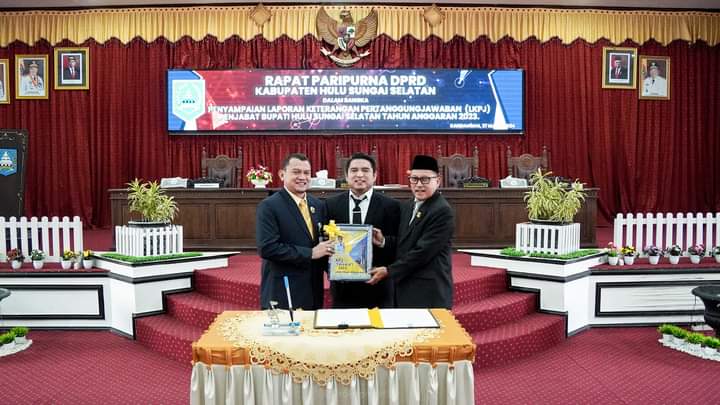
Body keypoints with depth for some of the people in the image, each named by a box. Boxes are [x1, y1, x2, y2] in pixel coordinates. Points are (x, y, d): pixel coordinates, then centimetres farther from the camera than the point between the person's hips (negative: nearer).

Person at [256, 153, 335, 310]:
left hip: (313, 292, 6)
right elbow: (267, 248, -19)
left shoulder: (318, 205, 10)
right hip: (282, 294, -6)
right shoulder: (269, 206, -10)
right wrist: (310, 253, -19)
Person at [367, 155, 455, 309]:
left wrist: (389, 271, -13)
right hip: (404, 288, 8)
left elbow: (423, 251, -19)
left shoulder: (443, 211, -15)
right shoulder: (407, 206, 12)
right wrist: (384, 241, -4)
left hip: (429, 293, -7)